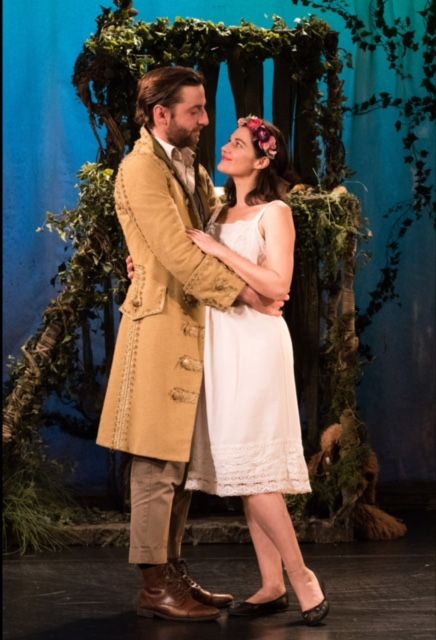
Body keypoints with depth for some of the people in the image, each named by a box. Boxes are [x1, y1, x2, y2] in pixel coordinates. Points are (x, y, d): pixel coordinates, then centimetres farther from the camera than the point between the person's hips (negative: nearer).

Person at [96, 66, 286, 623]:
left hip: (194, 324, 9)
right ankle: (154, 587, -2)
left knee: (183, 459, 11)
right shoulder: (141, 169, -10)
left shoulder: (192, 169, 20)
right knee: (158, 463, -6)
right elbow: (177, 253, -17)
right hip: (162, 322, -9)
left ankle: (173, 573, 18)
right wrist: (243, 292, -15)